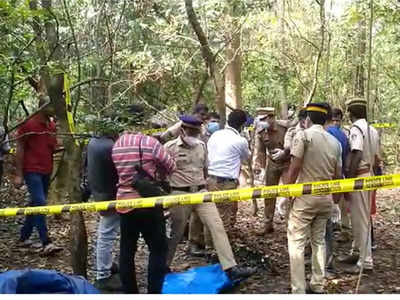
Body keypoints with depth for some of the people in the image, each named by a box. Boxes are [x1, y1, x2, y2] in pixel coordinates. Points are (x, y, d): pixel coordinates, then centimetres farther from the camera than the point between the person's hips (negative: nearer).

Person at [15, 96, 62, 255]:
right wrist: (18, 174, -12)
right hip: (32, 171, -7)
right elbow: (19, 149, -8)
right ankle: (46, 243, -14)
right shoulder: (28, 124, -9)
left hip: (46, 172, 7)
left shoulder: (52, 126, 9)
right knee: (40, 204, -14)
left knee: (35, 204, 12)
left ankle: (24, 237, 24)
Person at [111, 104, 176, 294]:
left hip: (124, 202, 5)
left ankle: (129, 291, 20)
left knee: (127, 250, 12)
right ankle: (154, 291, 5)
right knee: (158, 249, 6)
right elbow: (171, 167, -3)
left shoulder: (116, 146, 1)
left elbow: (120, 172, 6)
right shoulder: (149, 142, -13)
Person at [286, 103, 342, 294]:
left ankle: (298, 291, -4)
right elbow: (337, 175, 12)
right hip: (326, 198, 6)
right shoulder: (335, 142, 11)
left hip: (305, 196, -6)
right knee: (318, 241, 17)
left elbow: (295, 168, -12)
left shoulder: (303, 135, -6)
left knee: (297, 242, -1)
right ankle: (317, 286, 19)